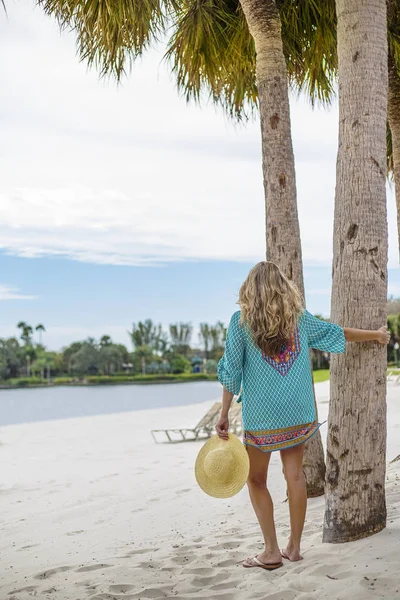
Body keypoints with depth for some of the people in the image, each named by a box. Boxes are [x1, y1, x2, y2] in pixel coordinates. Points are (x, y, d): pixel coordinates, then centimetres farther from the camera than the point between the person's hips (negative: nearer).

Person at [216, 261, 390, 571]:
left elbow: (231, 370, -7)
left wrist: (224, 414, -2)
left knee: (256, 479, 9)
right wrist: (376, 335, 33)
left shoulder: (241, 319, -4)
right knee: (295, 474, 11)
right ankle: (294, 547, 18)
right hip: (297, 410, 3)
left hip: (261, 414, -3)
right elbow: (338, 333, 17)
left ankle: (272, 551, 8)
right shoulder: (299, 317, 5)